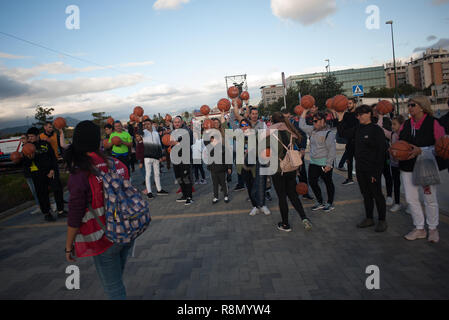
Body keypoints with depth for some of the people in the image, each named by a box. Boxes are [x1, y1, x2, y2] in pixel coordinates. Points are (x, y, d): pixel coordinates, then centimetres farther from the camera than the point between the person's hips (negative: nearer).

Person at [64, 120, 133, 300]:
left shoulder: (80, 175, -19)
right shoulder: (117, 164, -4)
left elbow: (75, 218, -15)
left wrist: (68, 246, 0)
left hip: (104, 240, -5)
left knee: (113, 288, 12)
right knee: (116, 279, 26)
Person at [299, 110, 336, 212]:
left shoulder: (329, 133, -13)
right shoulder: (313, 130, 9)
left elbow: (332, 149, -16)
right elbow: (302, 125, 13)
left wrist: (329, 164, -18)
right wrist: (305, 111, 10)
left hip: (324, 163, -8)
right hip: (313, 162, 8)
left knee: (328, 183, 7)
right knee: (312, 182, 9)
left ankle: (330, 204, 22)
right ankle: (320, 203, 24)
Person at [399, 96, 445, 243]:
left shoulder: (433, 123, -7)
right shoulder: (406, 124, 8)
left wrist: (420, 151, -21)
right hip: (407, 167, 5)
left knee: (430, 199, 7)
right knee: (411, 199, 7)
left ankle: (433, 228, 26)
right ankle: (419, 229, 22)